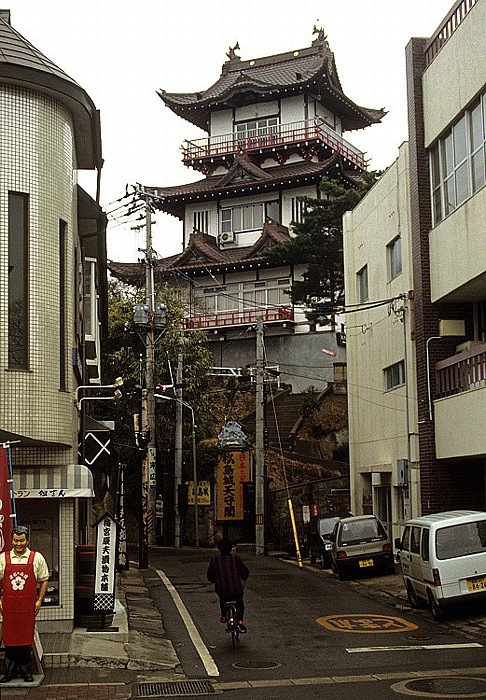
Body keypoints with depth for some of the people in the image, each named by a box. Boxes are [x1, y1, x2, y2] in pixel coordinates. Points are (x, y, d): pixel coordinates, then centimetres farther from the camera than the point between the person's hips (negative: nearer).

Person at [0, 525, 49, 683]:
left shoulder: (37, 558, 2)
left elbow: (44, 580, 8)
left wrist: (39, 601, 1)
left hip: (28, 605, -1)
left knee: (26, 638, 3)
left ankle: (26, 671, 14)